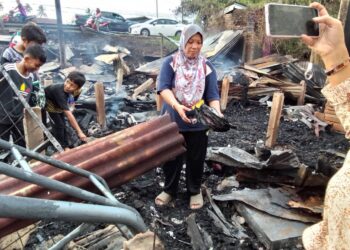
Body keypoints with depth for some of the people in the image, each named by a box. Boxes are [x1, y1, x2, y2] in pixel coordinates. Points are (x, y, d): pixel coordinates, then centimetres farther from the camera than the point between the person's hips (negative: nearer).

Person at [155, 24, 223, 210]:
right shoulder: (170, 62, -5)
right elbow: (163, 88, -17)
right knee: (171, 157, 12)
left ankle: (195, 191, 35)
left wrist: (217, 112, -28)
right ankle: (169, 190, 35)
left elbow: (213, 95, -7)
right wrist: (177, 106, -35)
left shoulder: (207, 66, -1)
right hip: (172, 120, 0)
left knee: (196, 158, 12)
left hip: (198, 122, 1)